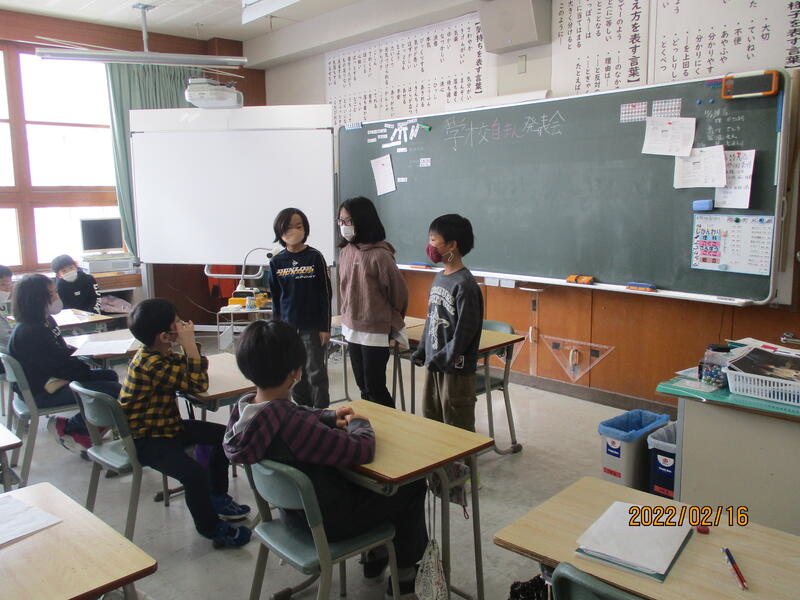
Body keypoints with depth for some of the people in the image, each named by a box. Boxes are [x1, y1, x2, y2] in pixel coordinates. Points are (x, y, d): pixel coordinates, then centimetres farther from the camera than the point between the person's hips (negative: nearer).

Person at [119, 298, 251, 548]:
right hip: (146, 440, -11)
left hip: (167, 426, 11)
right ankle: (209, 527, -2)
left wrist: (189, 345, -4)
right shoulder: (151, 364, -28)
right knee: (195, 474, -30)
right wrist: (189, 342, -24)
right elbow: (198, 384, -27)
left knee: (222, 434, 14)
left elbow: (199, 367, 13)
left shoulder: (161, 354, 3)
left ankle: (217, 499, 29)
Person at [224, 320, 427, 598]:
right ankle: (405, 572, 31)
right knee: (414, 486, 11)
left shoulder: (244, 409, -14)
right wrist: (358, 423, -11)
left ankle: (375, 555, 44)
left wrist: (329, 416, -4)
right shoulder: (293, 425, -40)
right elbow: (363, 450, -31)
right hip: (329, 523, -8)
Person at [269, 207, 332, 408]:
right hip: (288, 326, 3)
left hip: (313, 326, -3)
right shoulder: (277, 262, 3)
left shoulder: (315, 257, -6)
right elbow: (275, 297, 9)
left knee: (316, 373, 2)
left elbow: (325, 294, -4)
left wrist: (325, 327, -7)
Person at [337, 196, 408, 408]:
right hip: (352, 330, 7)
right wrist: (347, 319, 13)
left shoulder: (379, 254, -17)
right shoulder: (345, 251, 3)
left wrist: (392, 327, -1)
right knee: (363, 387, 16)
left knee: (374, 388, 1)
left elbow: (399, 292, -10)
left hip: (375, 333, -7)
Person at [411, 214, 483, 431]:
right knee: (431, 420, 18)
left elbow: (466, 329, -20)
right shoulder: (439, 278, 8)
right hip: (433, 364, 8)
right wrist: (421, 351, 10)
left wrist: (443, 357, -17)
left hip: (456, 368, -8)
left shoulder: (465, 284, -18)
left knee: (457, 430, 4)